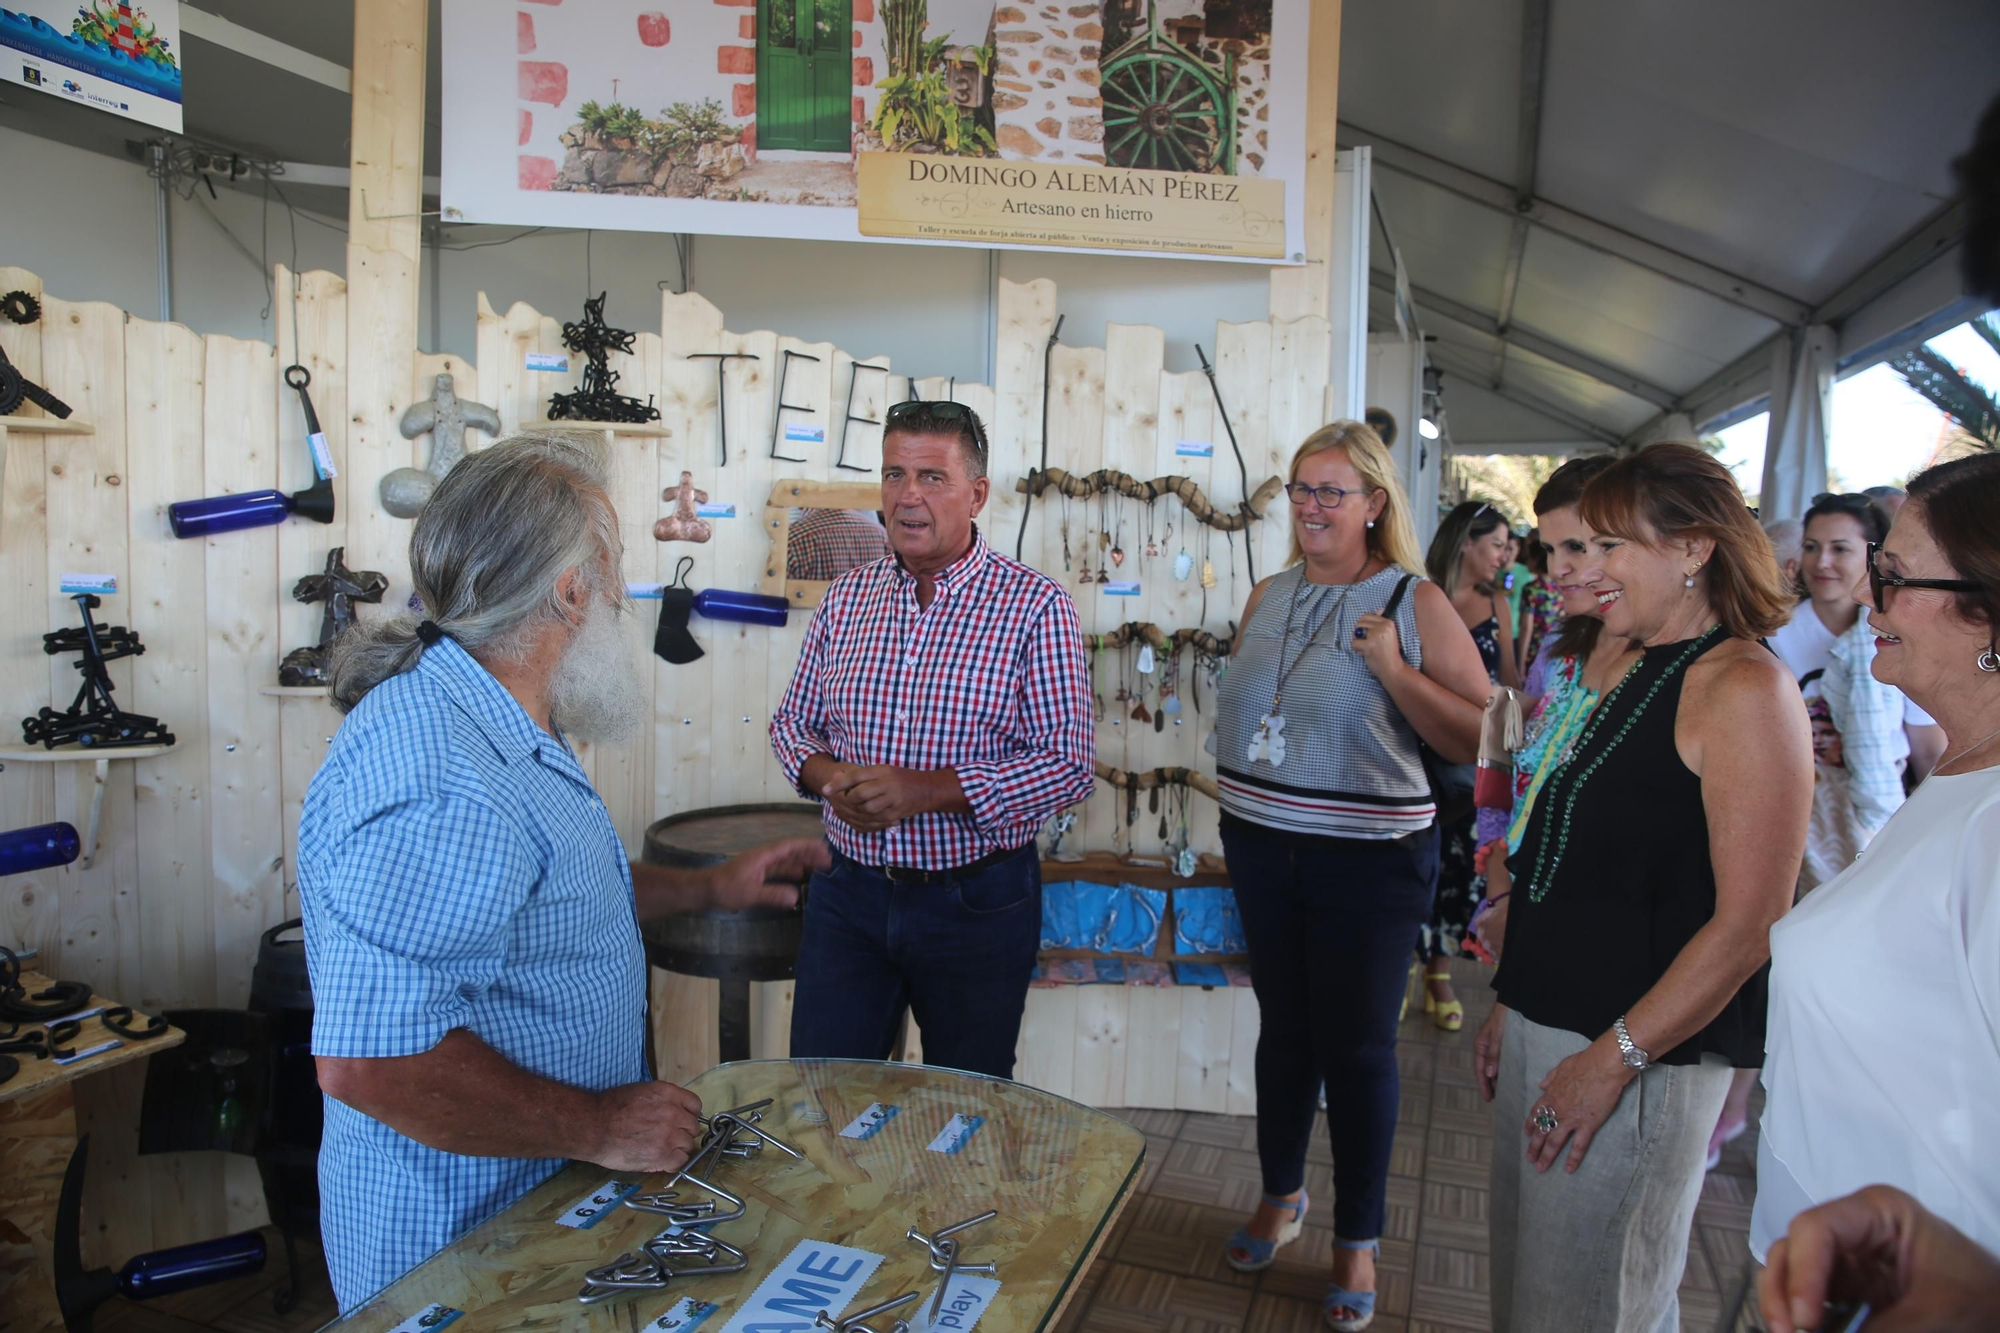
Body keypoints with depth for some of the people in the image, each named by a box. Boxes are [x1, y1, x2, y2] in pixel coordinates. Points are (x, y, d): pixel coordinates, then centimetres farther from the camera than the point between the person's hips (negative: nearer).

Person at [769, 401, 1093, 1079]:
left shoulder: (1036, 605, -11)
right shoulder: (846, 598, 4)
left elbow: (1068, 764, -15)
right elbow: (793, 721, 12)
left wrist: (923, 790, -23)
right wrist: (827, 775, -11)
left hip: (979, 902, -3)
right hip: (850, 890, 3)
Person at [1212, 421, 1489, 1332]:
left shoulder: (1415, 605, -10)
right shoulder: (1268, 598, 6)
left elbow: (1480, 739, -13)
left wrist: (1393, 669, -23)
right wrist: (1233, 813, 13)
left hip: (1369, 862, -5)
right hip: (1263, 850, 5)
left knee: (1357, 1047, 7)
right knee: (1283, 1027, 18)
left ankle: (1357, 1240, 27)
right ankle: (1281, 1197, 38)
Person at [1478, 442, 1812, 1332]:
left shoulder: (1745, 687, -15)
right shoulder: (1631, 673, 12)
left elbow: (1750, 921, -20)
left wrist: (1615, 1058, -19)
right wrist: (1513, 1003, 15)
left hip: (1640, 1055, -8)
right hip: (1547, 1027, 8)